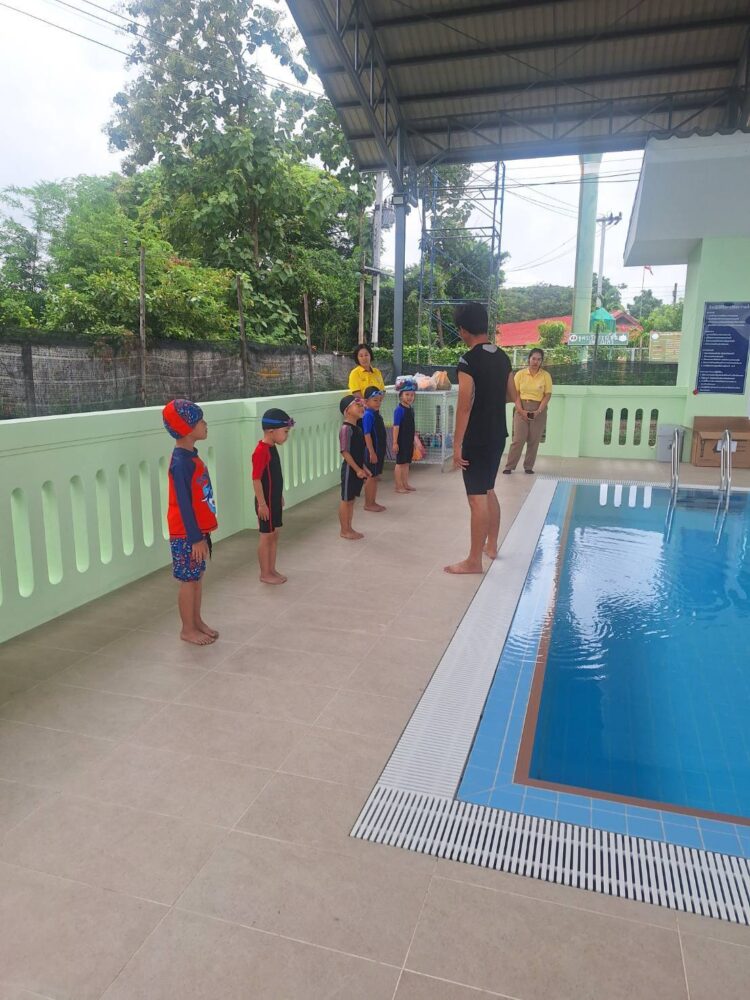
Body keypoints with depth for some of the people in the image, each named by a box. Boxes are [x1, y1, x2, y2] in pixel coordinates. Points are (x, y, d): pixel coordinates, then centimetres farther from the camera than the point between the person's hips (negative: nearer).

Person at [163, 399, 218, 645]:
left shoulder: (191, 456, 8)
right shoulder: (181, 462, -21)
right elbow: (184, 504, -21)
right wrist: (195, 538, -20)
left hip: (198, 530, 9)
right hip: (187, 534, -9)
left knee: (197, 577, 17)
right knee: (189, 580, 3)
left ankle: (197, 621, 31)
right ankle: (187, 629, 17)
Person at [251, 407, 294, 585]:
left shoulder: (272, 448, 7)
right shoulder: (261, 451, -22)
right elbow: (256, 479, -22)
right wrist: (262, 503, -20)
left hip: (275, 500, 9)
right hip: (266, 502, -9)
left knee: (274, 535, 15)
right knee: (266, 537, 2)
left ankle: (272, 570, 26)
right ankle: (265, 574, 13)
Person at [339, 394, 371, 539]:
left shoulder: (357, 428, 10)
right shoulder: (346, 429, -18)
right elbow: (345, 452, -21)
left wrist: (364, 468, 17)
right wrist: (357, 469, -21)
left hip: (357, 469, 9)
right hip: (350, 469, -9)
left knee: (351, 500, 15)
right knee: (346, 500, 2)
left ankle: (349, 528, 24)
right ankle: (344, 531, 11)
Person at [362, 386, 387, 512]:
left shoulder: (376, 414, 11)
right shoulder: (368, 415, -17)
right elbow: (367, 435, -21)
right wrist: (372, 452, -23)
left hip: (380, 450, 9)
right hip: (373, 450, -9)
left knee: (376, 477, 15)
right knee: (371, 477, 0)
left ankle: (373, 502, 24)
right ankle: (368, 504, 10)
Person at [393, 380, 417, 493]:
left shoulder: (411, 409, 10)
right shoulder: (399, 409, -15)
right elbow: (396, 427, -18)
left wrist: (413, 440, 19)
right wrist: (395, 442, -21)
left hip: (409, 441, 8)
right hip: (401, 441, -8)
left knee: (406, 463, 14)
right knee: (400, 463, -1)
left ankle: (405, 484, 24)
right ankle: (399, 486, 6)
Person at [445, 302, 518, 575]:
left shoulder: (468, 361, -16)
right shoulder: (502, 357, 7)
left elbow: (465, 406, -21)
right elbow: (513, 396, 16)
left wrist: (457, 444, -18)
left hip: (476, 439, -8)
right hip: (497, 436, 8)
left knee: (477, 498, -3)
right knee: (488, 491, 21)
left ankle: (474, 560, 5)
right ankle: (491, 545, 33)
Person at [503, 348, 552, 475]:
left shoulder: (546, 375, -1)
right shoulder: (520, 374, 0)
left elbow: (547, 395, -2)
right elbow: (516, 394, 0)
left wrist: (538, 411, -13)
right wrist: (521, 410, -11)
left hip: (538, 410, 1)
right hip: (522, 409, -1)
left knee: (534, 440, 3)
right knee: (518, 439, -4)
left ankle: (528, 467, 13)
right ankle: (509, 466, 2)